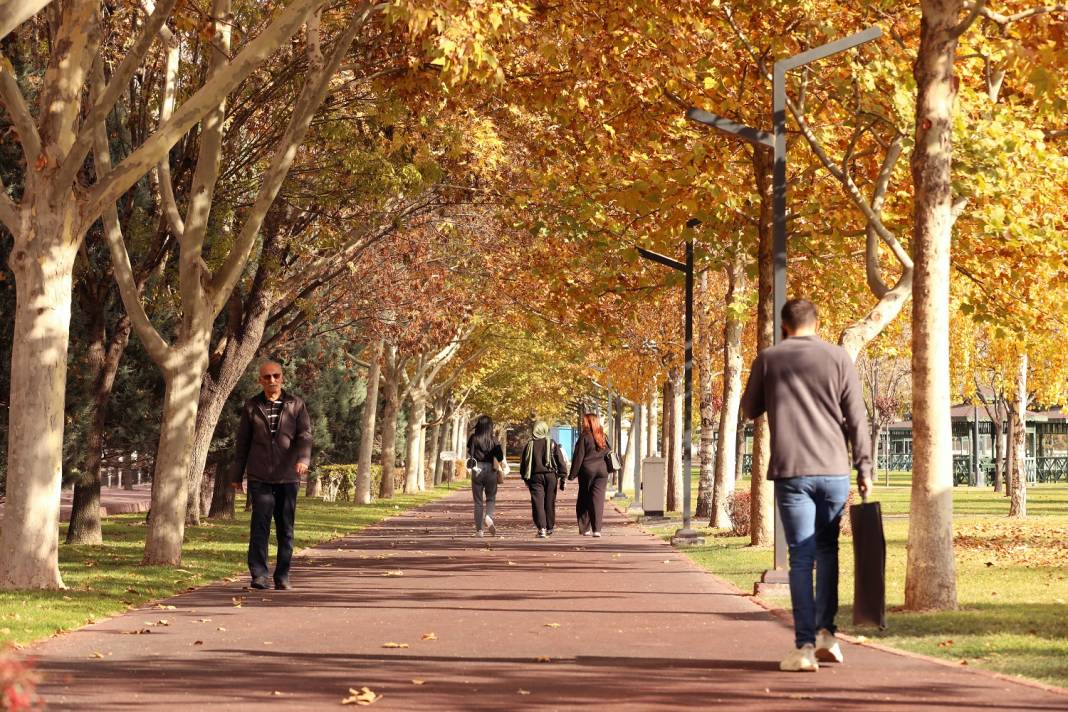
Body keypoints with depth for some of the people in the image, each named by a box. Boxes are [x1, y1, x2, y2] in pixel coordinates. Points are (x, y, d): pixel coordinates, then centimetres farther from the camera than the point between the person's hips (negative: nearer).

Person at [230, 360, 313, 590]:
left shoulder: (296, 405, 5)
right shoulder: (251, 407, 7)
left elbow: (305, 435, -5)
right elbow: (242, 442, 11)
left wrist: (303, 458, -24)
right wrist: (236, 475, 10)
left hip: (288, 477, 1)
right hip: (259, 477, -1)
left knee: (286, 529, 6)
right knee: (260, 524, -12)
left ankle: (282, 577, 13)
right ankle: (258, 574, -12)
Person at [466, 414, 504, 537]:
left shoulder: (473, 438, -4)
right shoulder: (493, 439, -3)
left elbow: (469, 454, -3)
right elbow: (500, 458, -5)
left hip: (477, 471, 0)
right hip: (490, 471, 0)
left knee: (478, 501, 8)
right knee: (491, 498, 15)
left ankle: (479, 529, 4)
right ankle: (488, 517, -15)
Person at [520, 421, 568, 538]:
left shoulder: (530, 445, 2)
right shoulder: (552, 443, -1)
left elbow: (524, 463, 8)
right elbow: (560, 460, -1)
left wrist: (525, 478, 18)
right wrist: (562, 475, 5)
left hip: (535, 476, -1)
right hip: (550, 475, 1)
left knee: (538, 503, -4)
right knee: (550, 503, 12)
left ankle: (541, 528, -18)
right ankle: (549, 528, 22)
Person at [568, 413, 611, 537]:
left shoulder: (584, 437, -8)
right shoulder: (603, 438, 8)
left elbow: (578, 457, -9)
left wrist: (573, 474, -5)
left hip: (587, 471, -4)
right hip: (602, 471, 4)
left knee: (584, 500, 9)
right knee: (598, 500, 0)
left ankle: (585, 529, 9)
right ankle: (597, 529, -9)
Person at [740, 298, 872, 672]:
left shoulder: (768, 359, 4)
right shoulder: (838, 357, 3)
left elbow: (750, 409, 16)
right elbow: (856, 417, 1)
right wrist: (864, 467, 5)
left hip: (791, 472, -1)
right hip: (834, 470, 1)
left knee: (801, 557, 0)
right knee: (827, 550, 16)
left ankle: (805, 645, -5)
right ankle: (825, 631, 9)